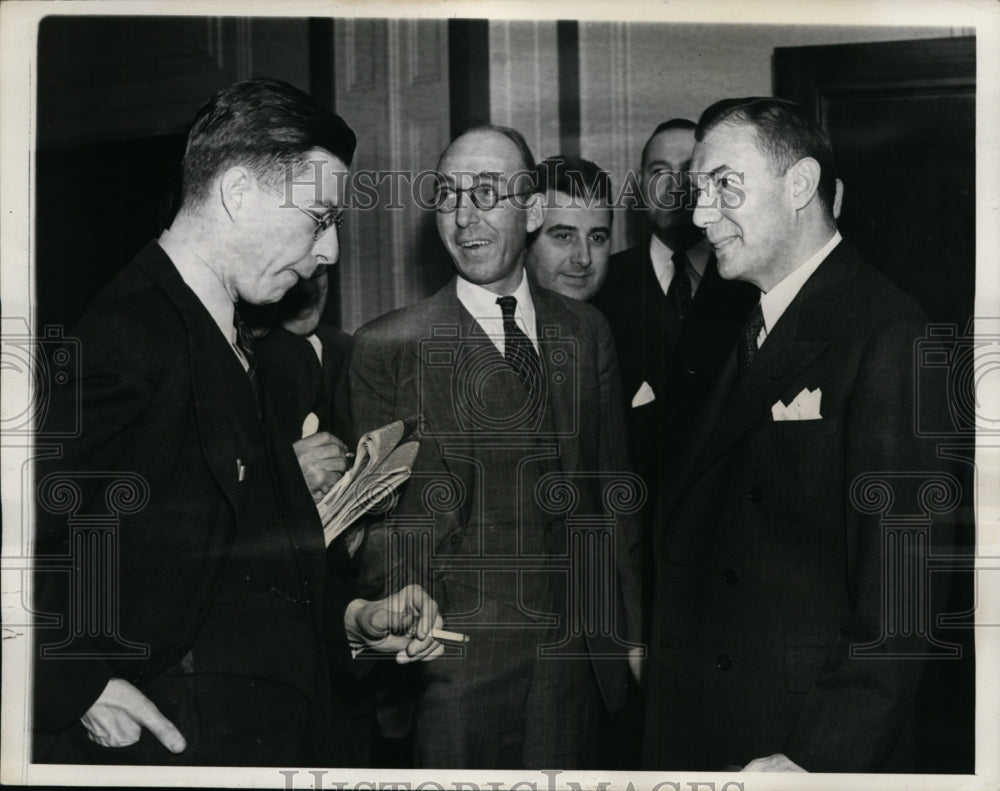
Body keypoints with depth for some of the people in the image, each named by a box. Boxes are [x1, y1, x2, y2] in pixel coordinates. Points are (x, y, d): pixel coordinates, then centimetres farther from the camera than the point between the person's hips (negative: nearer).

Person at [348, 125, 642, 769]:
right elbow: (383, 510, -5)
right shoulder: (388, 348, -5)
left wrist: (629, 630, 12)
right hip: (458, 658, -3)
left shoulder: (586, 331, 8)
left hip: (577, 651, 4)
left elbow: (613, 491, 12)